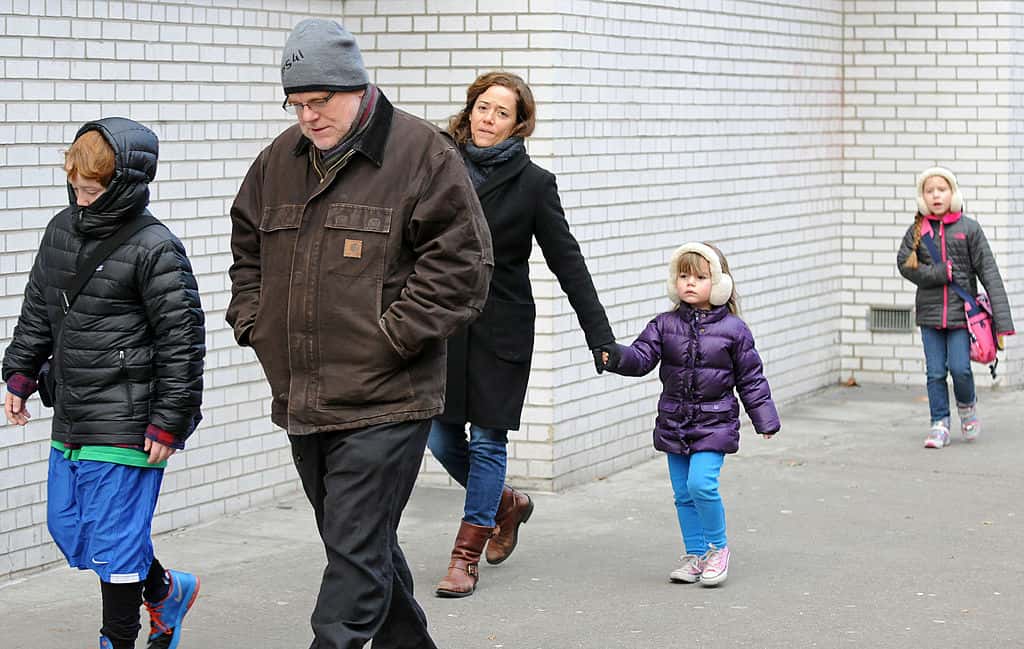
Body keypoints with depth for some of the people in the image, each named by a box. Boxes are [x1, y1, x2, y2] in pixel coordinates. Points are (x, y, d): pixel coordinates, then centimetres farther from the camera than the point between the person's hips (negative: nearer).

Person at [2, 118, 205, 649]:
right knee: (65, 526, 16)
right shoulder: (61, 230, 7)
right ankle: (166, 590, 34)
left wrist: (169, 422, -13)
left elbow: (182, 338, -13)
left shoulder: (154, 249, -15)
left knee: (113, 537, -2)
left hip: (126, 425, -8)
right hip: (71, 422, 8)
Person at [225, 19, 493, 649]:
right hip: (301, 402, 7)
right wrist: (253, 320, 10)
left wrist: (391, 335, -14)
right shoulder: (280, 160, 11)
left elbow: (461, 263, -11)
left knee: (356, 549, -9)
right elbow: (247, 247, 25)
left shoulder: (422, 154, -8)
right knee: (361, 543, 18)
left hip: (383, 402, -7)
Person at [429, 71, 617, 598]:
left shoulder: (533, 183, -3)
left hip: (501, 331, -3)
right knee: (442, 437, 4)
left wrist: (600, 337, -6)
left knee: (487, 440, 0)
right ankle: (506, 503, 32)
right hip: (442, 326, 3)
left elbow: (567, 262, -3)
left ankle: (466, 556, 11)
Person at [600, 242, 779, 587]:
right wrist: (618, 356, -29)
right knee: (683, 493, 8)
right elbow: (642, 357, -8)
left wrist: (765, 420, 4)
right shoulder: (665, 325, 2)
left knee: (701, 484, -18)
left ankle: (717, 547, 2)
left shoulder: (733, 329, -3)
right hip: (674, 424, 4)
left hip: (714, 425, -4)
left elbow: (751, 378, 2)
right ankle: (695, 555, 20)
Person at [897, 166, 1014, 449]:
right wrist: (942, 273, -15)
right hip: (930, 312, 2)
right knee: (935, 372, 3)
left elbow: (989, 273, -4)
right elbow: (905, 264, -3)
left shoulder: (969, 229, -2)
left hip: (961, 311, -2)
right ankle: (940, 425, 14)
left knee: (959, 368, -8)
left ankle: (967, 405, 23)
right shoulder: (918, 230, 4)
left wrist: (1001, 320, -11)